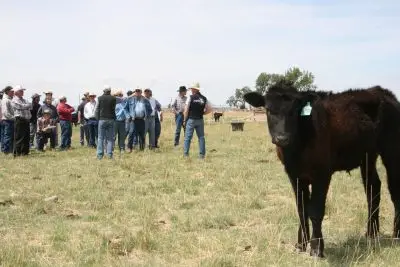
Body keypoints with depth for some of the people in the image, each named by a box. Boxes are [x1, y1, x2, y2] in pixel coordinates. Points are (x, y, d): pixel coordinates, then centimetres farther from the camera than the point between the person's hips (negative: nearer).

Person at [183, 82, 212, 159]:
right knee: (201, 137, 8)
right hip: (200, 120, 4)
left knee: (188, 137, 1)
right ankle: (202, 154, 7)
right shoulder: (204, 98, 5)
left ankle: (186, 154, -1)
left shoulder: (191, 97, -8)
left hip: (191, 120, -4)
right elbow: (209, 109, 6)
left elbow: (186, 110, -9)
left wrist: (184, 120, 0)